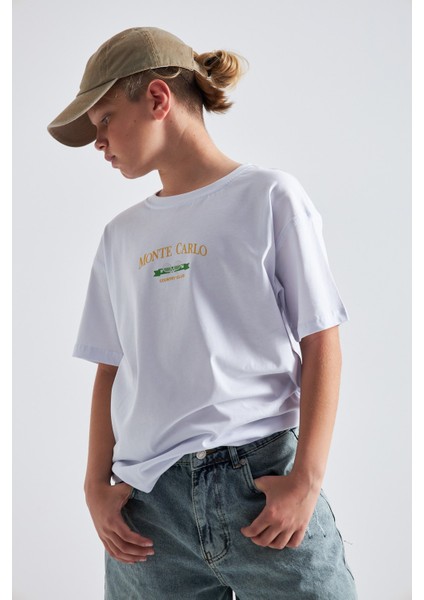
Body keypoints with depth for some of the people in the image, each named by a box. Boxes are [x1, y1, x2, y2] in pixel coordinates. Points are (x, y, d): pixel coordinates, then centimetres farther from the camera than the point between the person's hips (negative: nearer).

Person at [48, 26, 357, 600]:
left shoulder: (269, 197, 1)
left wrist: (307, 478, -11)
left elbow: (321, 344, -3)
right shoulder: (121, 235, 14)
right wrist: (97, 485, 1)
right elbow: (111, 369, 13)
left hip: (264, 484, -3)